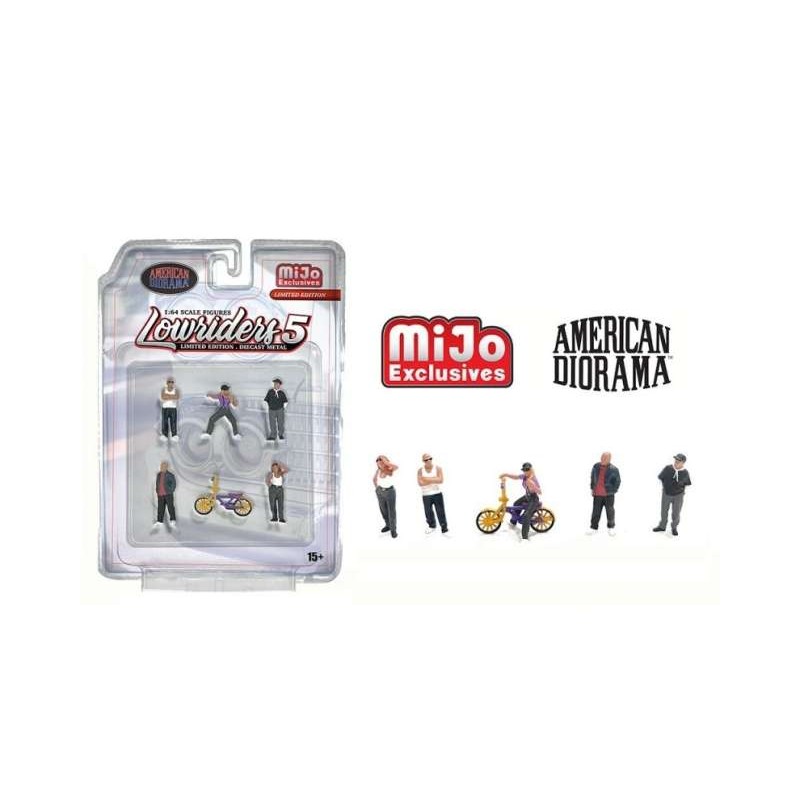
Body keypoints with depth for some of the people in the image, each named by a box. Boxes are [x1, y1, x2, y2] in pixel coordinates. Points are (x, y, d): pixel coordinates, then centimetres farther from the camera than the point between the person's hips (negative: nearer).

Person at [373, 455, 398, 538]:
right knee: (383, 510, 16)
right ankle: (388, 525, 35)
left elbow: (396, 466, -42)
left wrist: (386, 462, -40)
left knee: (392, 511, 1)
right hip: (380, 492, 4)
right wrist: (377, 488, 7)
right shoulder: (378, 471, -5)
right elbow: (374, 479, 14)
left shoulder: (390, 469, -17)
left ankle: (393, 529, 10)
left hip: (390, 491, -4)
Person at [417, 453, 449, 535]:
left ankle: (444, 528, 4)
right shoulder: (420, 470, -3)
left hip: (437, 494, -2)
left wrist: (427, 479, -19)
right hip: (426, 495, 2)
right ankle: (432, 526, 35)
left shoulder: (438, 468, -5)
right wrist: (434, 480, -17)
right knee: (428, 513, 13)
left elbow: (441, 480, -18)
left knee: (440, 512, -3)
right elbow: (420, 483, -16)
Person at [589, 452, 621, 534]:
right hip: (597, 494, 3)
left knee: (610, 511, 5)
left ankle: (611, 528, 18)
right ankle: (593, 527, 14)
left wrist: (613, 490, -3)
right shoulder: (596, 466, 2)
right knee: (596, 511, 7)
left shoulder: (613, 469, -10)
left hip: (608, 494, -3)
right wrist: (592, 488, 13)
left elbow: (618, 481, -1)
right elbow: (592, 477, 16)